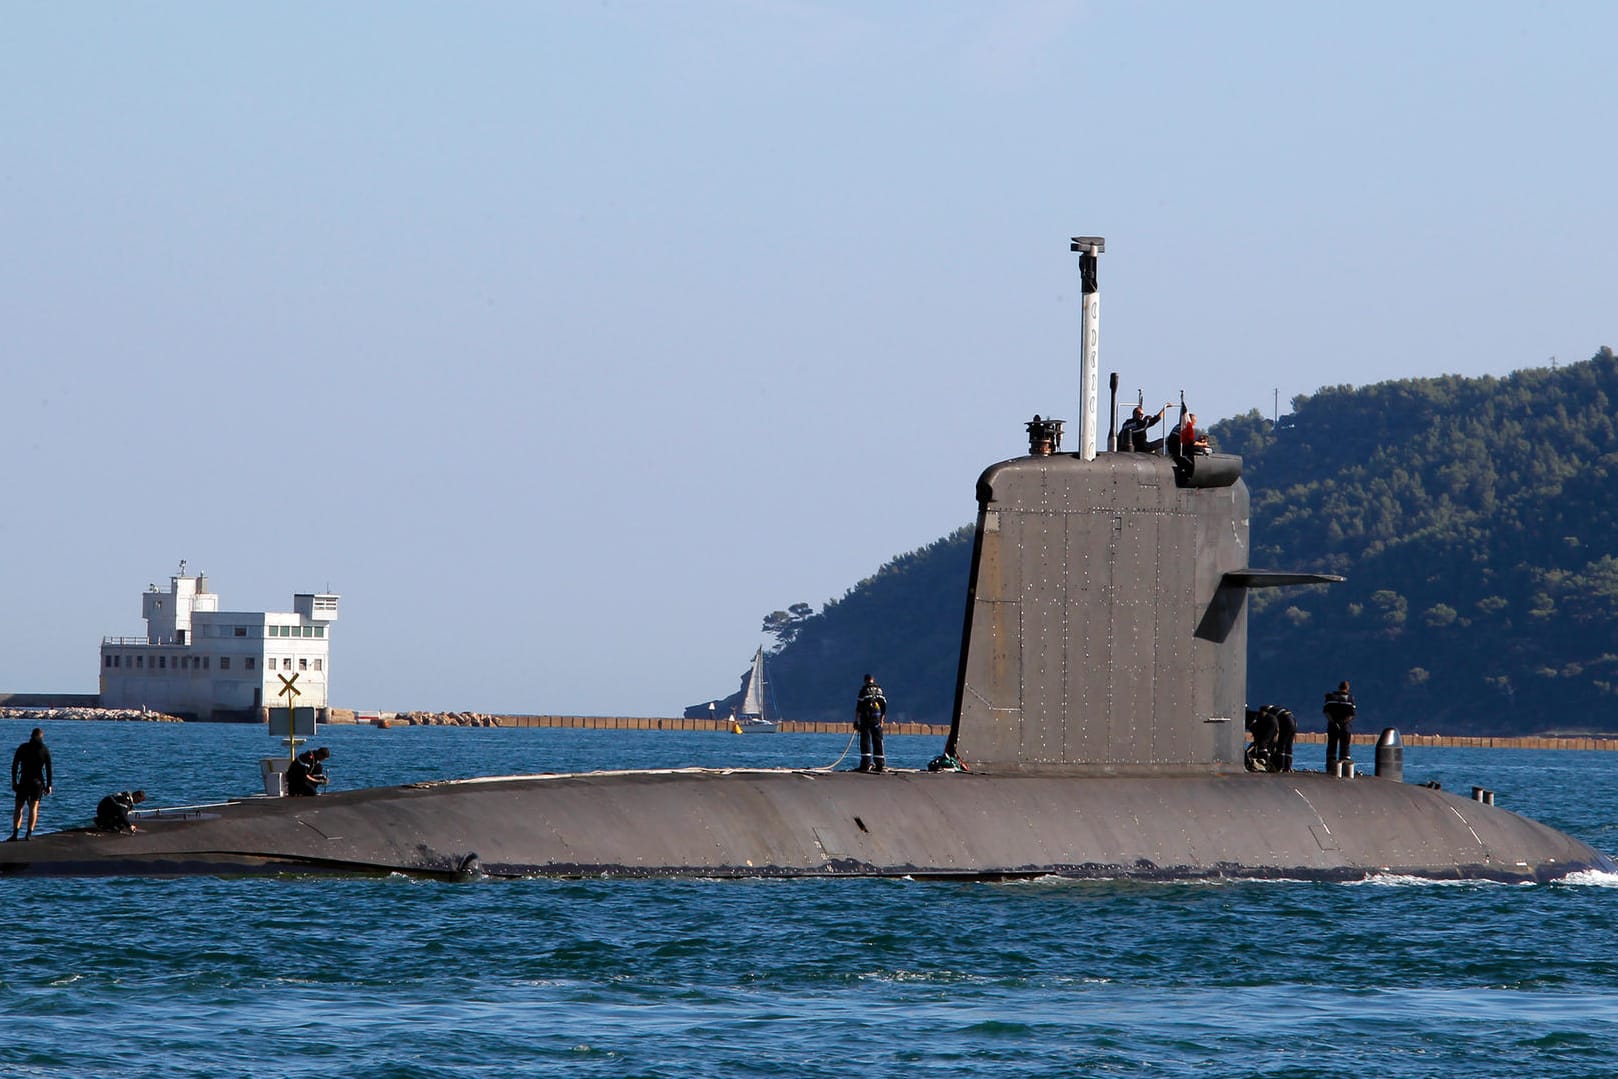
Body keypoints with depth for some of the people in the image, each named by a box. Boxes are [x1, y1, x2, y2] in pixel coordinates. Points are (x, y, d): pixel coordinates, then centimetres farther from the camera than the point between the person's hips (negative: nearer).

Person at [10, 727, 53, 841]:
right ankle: (29, 834, -5)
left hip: (24, 781, 0)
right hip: (38, 782, 0)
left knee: (19, 807, 5)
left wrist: (14, 781, 2)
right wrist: (49, 785, 2)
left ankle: (15, 833, -7)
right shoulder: (44, 750, -2)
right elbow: (49, 769, -3)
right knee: (34, 807, 5)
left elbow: (14, 765, -3)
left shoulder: (23, 748, -2)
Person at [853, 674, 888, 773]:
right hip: (877, 720, 4)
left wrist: (856, 720, -3)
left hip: (866, 719, -4)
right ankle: (880, 764, 6)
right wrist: (881, 720, 22)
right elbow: (884, 707, 13)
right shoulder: (880, 690, 11)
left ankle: (867, 762, -13)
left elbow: (859, 707, -6)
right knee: (878, 742, 7)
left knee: (865, 741, -3)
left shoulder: (864, 690, -3)